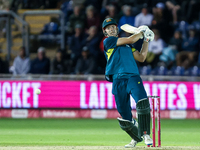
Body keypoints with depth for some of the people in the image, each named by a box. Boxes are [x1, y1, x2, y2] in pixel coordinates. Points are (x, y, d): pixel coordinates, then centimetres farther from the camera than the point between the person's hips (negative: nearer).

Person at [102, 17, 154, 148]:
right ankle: (137, 138, 25)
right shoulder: (108, 41, 8)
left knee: (142, 102, -27)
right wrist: (141, 32, 14)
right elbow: (130, 40, 0)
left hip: (133, 77, 2)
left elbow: (141, 58, 23)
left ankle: (145, 134, -19)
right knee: (125, 117, -1)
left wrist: (146, 41, 20)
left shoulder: (127, 44, 25)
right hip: (118, 80, -2)